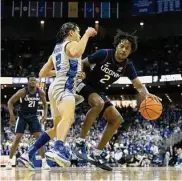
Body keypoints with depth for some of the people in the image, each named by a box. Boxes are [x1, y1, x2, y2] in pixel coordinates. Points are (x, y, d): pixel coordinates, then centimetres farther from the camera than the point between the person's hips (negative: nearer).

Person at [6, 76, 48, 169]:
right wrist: (12, 115, -20)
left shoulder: (40, 92, -8)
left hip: (33, 116, 3)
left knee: (39, 137, -7)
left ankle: (44, 162, -2)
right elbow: (10, 102, -12)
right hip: (22, 116, -3)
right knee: (17, 139, -8)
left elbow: (45, 103, 10)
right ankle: (9, 161, 4)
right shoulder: (22, 92, -18)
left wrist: (45, 114, -3)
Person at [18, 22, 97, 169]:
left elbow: (42, 73, 29)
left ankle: (28, 155, 17)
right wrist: (87, 34, -13)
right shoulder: (71, 44, 1)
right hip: (63, 88, -10)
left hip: (57, 87, 10)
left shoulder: (57, 48, 27)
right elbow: (76, 52, -27)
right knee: (68, 118, -35)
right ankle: (58, 150, -62)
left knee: (57, 128, 19)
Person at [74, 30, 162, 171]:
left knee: (117, 119, -4)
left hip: (99, 92, 7)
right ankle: (80, 143, -29)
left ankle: (96, 155, 1)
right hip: (85, 85, -7)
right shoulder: (103, 54, -20)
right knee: (98, 103, -37)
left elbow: (139, 86, -15)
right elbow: (83, 64, -8)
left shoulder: (127, 66, -7)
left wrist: (147, 94, -36)